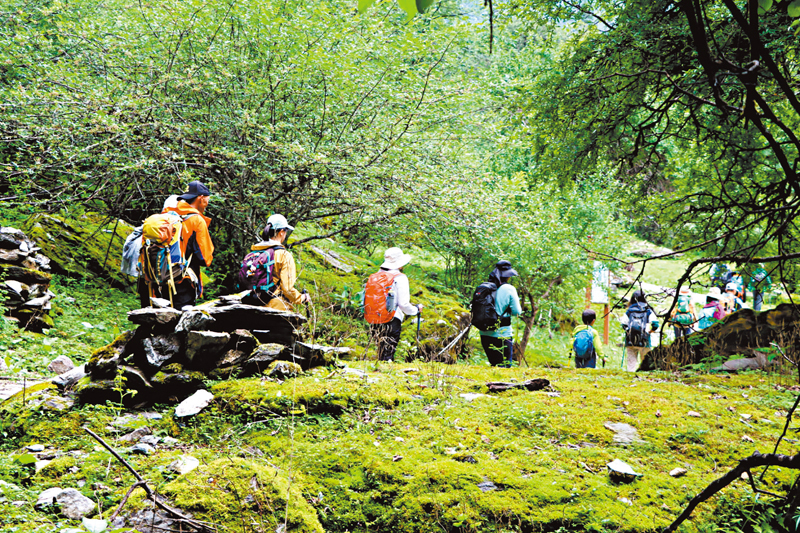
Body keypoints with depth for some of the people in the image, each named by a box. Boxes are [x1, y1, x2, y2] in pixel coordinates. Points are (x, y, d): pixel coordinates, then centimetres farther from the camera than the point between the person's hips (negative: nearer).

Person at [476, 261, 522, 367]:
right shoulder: (509, 289, -9)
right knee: (505, 366, 3)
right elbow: (516, 312, -8)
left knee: (494, 365, 18)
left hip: (484, 334, 5)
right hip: (502, 334, -5)